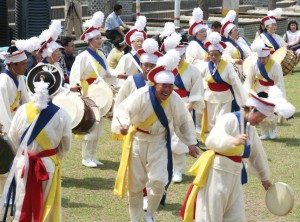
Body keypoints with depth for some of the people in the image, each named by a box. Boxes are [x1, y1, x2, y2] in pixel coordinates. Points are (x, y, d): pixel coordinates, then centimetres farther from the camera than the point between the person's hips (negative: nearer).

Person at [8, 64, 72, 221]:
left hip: (24, 164, 1)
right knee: (46, 207, 10)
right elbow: (65, 145, -3)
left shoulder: (22, 111, -11)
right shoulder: (61, 115, -15)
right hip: (49, 165, -1)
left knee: (23, 203, 12)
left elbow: (13, 138, 2)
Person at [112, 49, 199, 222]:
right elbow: (123, 110, -32)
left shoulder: (174, 99, -13)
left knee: (158, 181, -11)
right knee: (135, 183, 7)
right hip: (138, 141, -1)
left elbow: (184, 121, 1)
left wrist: (191, 143, 3)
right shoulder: (141, 96, -25)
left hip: (159, 142, 1)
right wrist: (123, 124, -53)